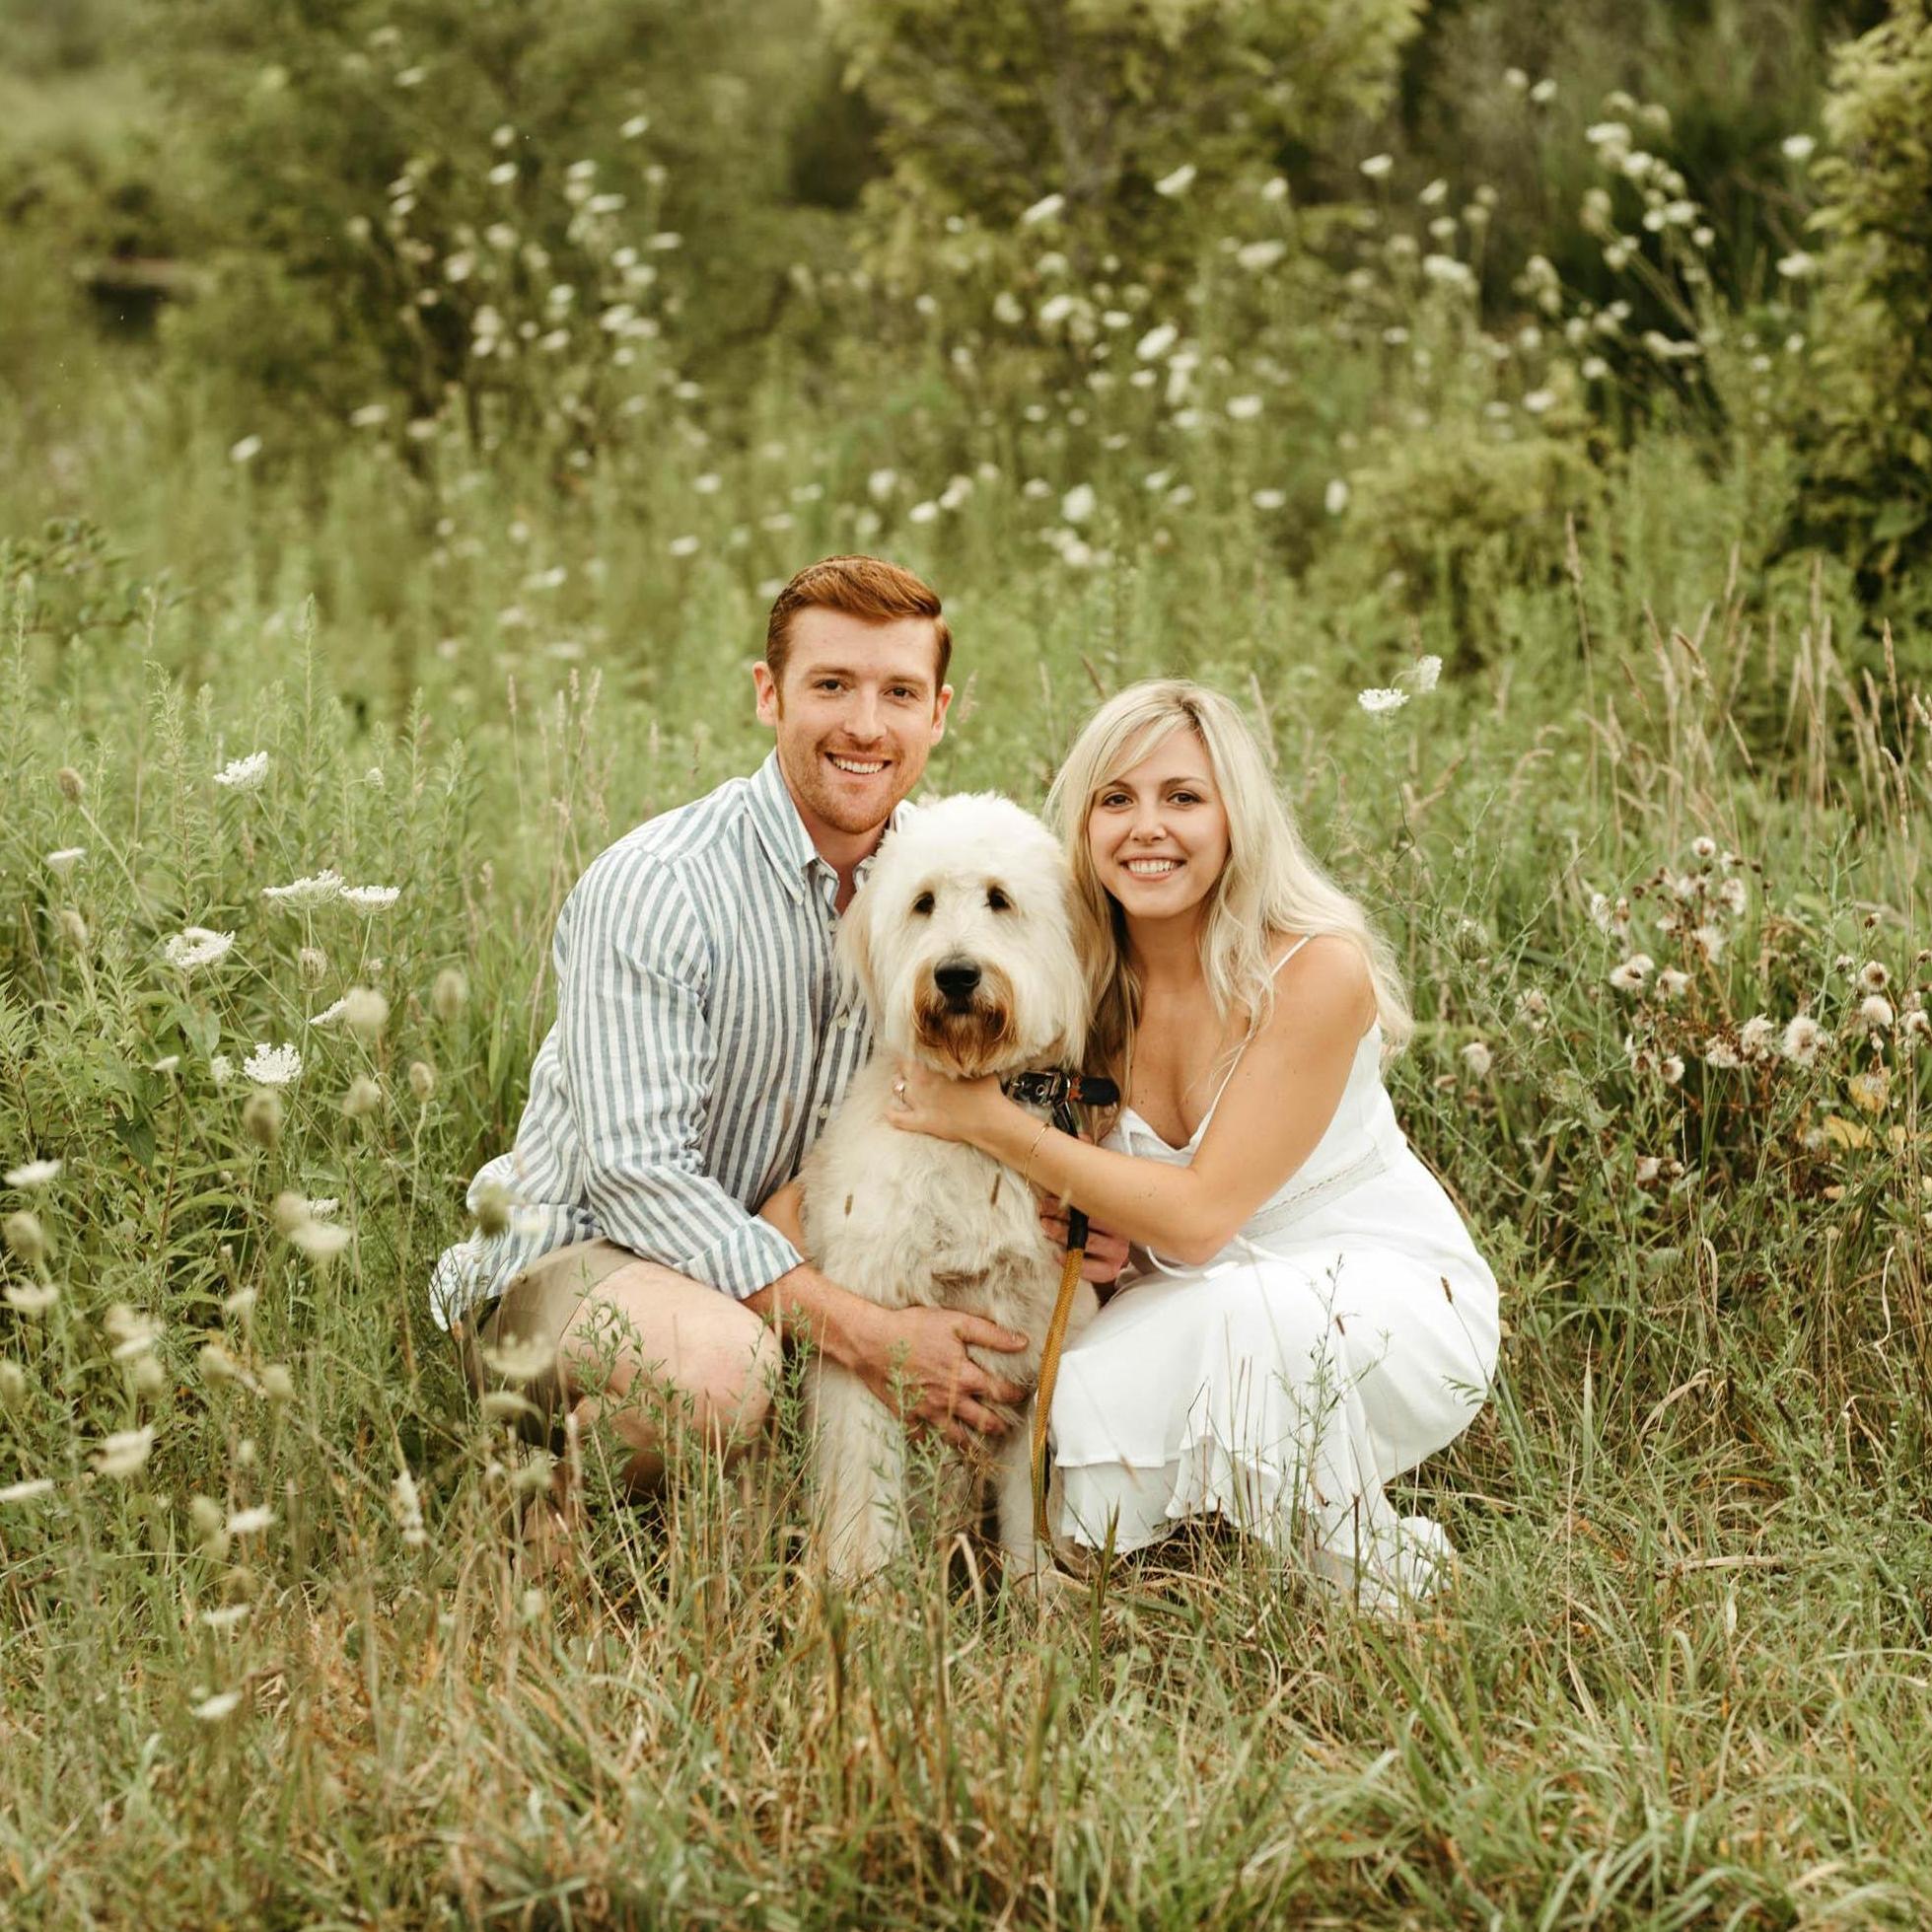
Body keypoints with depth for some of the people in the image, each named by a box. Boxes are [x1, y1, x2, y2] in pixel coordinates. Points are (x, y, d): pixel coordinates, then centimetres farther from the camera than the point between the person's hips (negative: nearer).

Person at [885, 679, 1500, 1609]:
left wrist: (994, 1124, -24)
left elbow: (1199, 1215, -24)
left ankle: (1380, 1577, -11)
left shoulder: (1316, 969, -21)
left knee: (1229, 1310, -36)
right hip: (1198, 1312, 4)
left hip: (1393, 1297, -4)